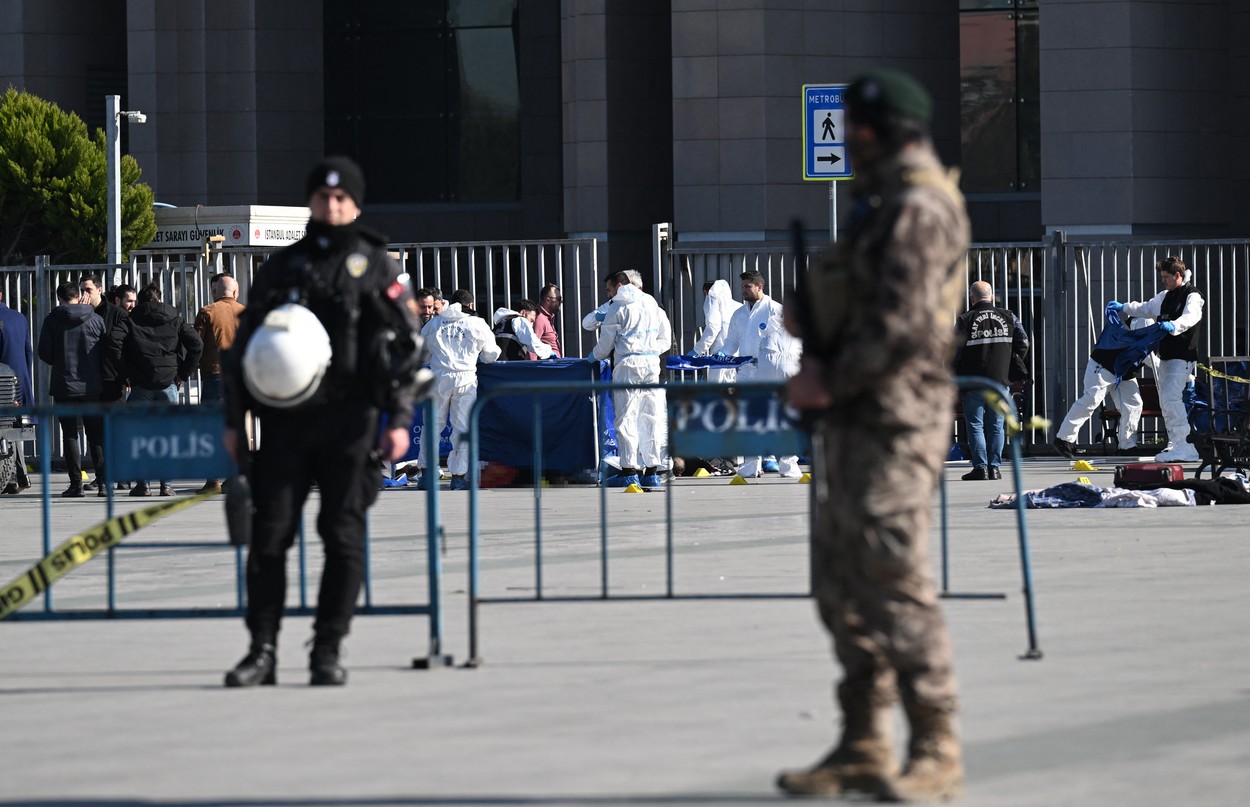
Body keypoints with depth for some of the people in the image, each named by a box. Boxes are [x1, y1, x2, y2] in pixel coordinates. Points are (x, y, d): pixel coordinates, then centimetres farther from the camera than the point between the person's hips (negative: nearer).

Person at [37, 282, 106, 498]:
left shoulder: (52, 320, -4)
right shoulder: (96, 320, 0)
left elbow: (44, 354, -2)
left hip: (64, 385, -1)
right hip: (92, 386, 1)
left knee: (70, 435, 4)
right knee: (96, 435, 7)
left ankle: (76, 484, -1)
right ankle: (104, 482, 0)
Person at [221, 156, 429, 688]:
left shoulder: (377, 268, 6)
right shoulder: (282, 267, 13)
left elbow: (407, 346, 2)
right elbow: (245, 344, 15)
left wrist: (399, 418, -8)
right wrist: (233, 420, 9)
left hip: (350, 421, -2)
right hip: (286, 420, 2)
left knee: (343, 538, -1)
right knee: (269, 534, -3)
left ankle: (328, 652, 5)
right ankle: (262, 651, 2)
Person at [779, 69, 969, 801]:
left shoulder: (920, 209, -12)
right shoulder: (880, 205, 20)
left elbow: (903, 326, -21)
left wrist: (828, 382, -13)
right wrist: (804, 310, 1)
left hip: (894, 418, -10)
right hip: (850, 421, 10)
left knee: (897, 581, -13)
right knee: (843, 585, 10)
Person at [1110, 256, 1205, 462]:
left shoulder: (1193, 296, -11)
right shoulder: (1166, 296, 18)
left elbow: (1191, 317, -31)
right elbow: (1147, 309, 35)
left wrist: (1174, 326, -50)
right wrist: (1124, 308, 42)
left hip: (1182, 356, -10)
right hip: (1166, 356, 10)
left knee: (1172, 398, -21)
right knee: (1165, 401, 11)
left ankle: (1187, 448, -24)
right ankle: (1175, 444, 19)